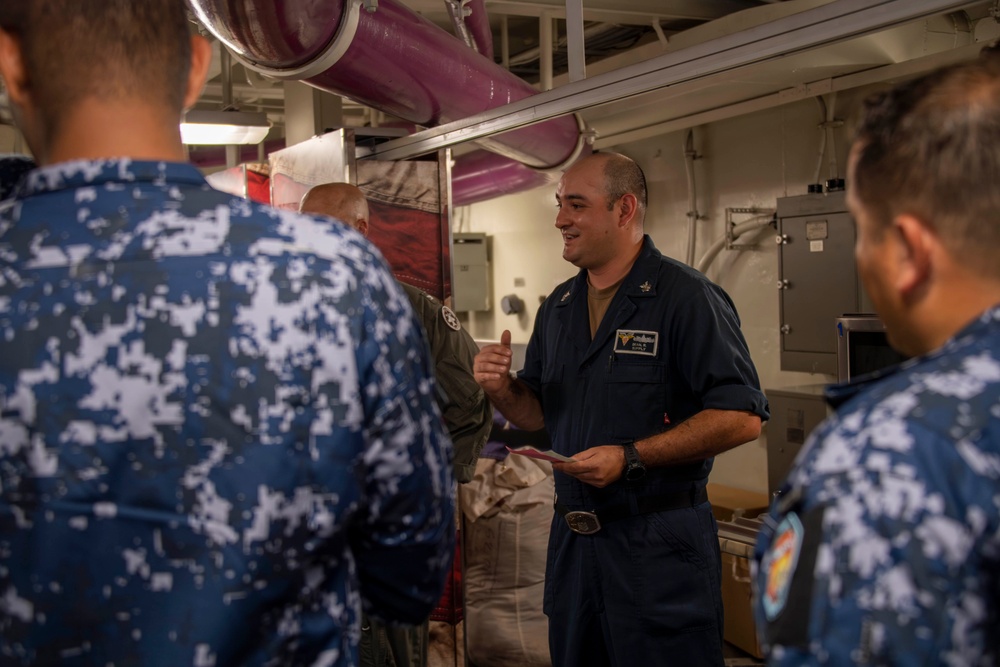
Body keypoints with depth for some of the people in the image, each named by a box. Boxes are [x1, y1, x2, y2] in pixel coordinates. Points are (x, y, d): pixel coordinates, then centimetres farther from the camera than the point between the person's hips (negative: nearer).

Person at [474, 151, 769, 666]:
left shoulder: (685, 297, -11)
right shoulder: (558, 308, 12)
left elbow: (741, 417, -18)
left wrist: (631, 458, -22)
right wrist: (502, 388, -4)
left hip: (659, 546, -6)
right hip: (572, 542, 7)